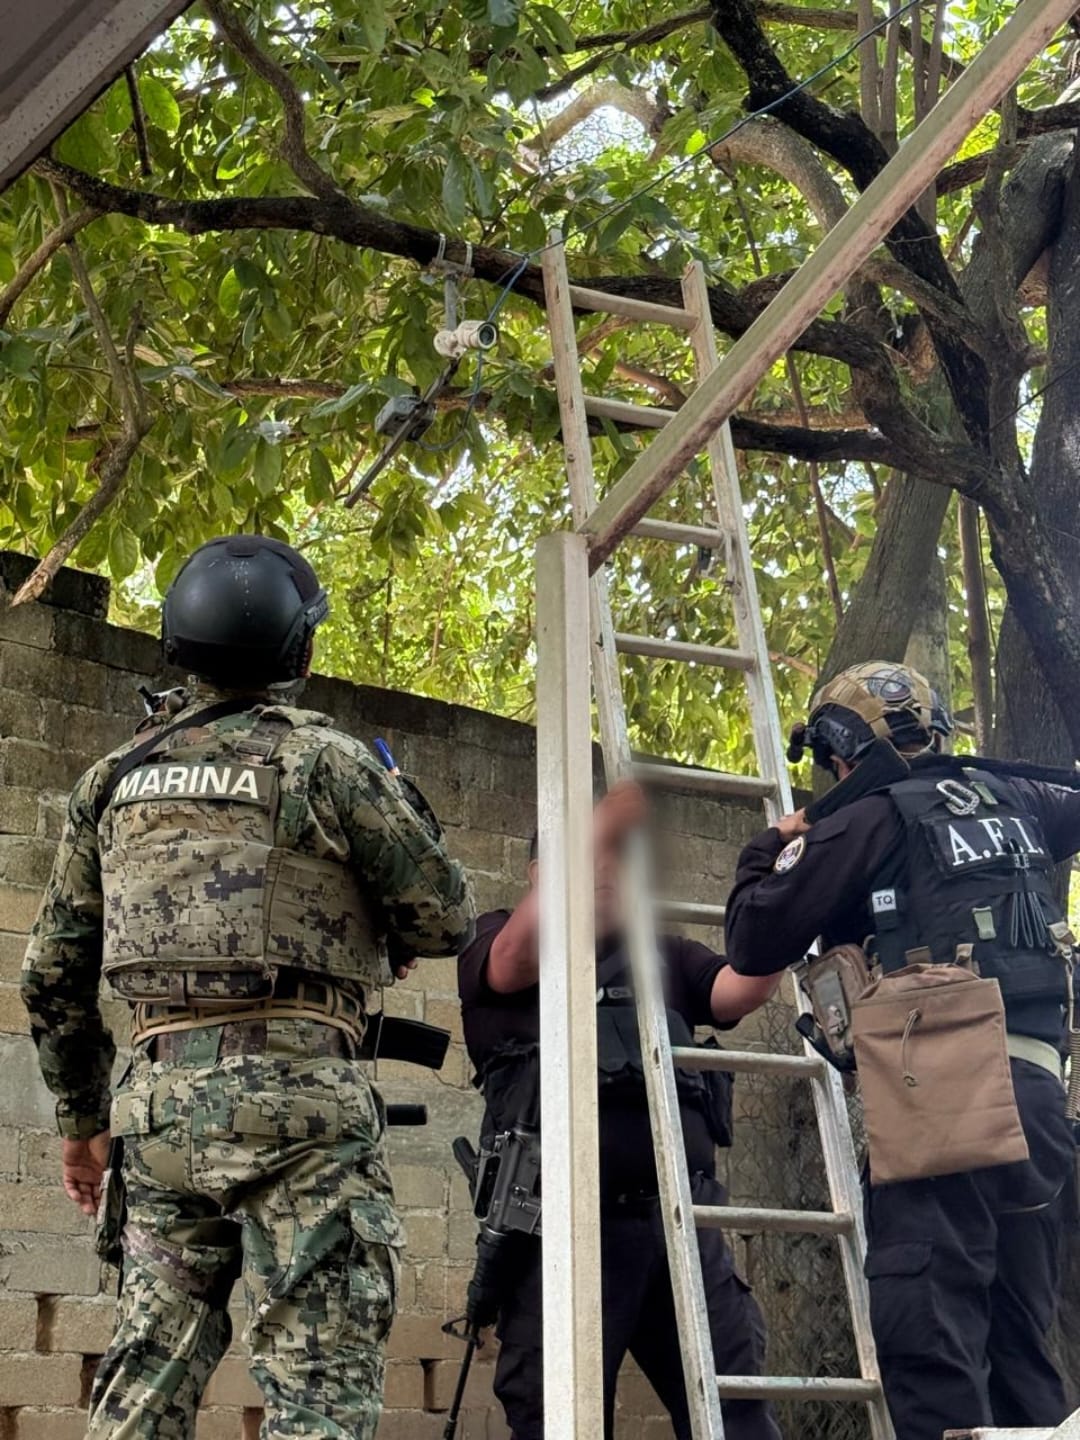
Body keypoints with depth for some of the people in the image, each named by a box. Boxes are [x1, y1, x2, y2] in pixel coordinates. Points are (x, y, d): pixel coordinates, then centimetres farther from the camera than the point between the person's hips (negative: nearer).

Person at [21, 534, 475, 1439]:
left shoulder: (116, 779, 15)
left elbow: (55, 973, 17)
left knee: (151, 1365, 11)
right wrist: (382, 935, 24)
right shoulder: (323, 758, -1)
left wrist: (81, 1117, 27)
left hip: (161, 1093, 6)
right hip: (295, 1090, -5)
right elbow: (446, 918, 2)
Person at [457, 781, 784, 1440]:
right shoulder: (494, 940, 12)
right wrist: (600, 832, -18)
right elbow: (523, 957, -13)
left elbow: (745, 988, 6)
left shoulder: (662, 955, 23)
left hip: (685, 1215, 4)